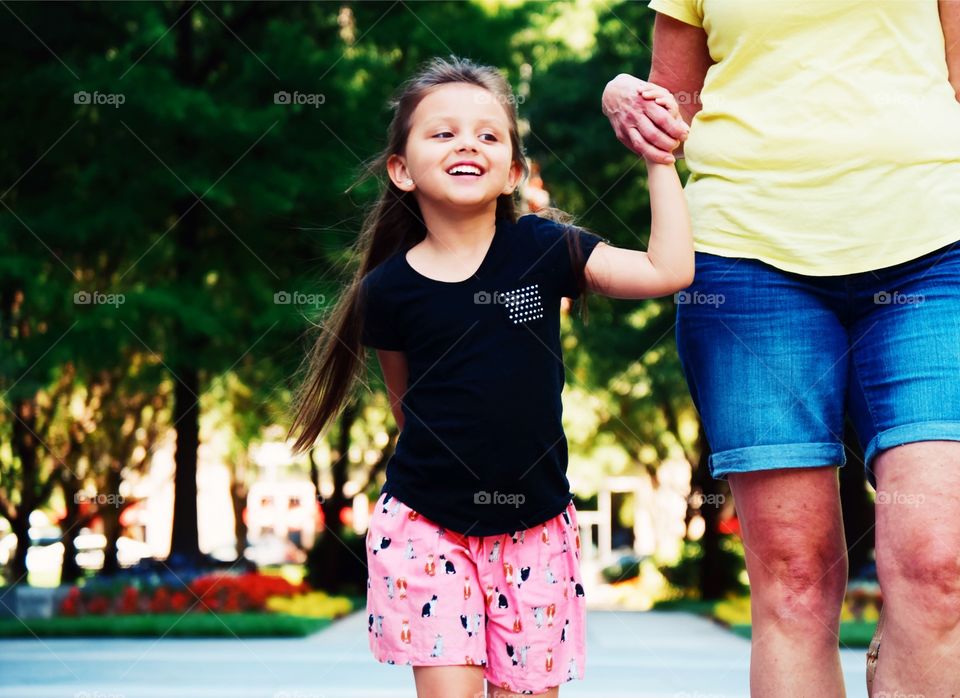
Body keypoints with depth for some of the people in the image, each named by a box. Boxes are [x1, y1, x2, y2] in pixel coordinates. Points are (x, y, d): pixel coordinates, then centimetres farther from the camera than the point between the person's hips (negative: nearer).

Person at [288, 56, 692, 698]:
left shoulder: (541, 250, -4)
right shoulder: (389, 289, -5)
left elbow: (669, 270, -9)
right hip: (426, 525, -1)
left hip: (534, 527, 1)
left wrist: (659, 161, -8)